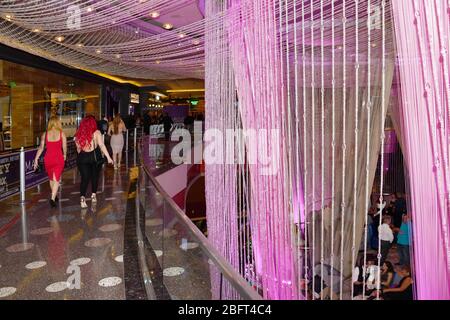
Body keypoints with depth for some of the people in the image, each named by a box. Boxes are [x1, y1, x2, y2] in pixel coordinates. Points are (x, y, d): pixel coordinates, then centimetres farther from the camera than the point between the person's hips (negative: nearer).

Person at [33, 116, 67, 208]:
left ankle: (54, 196, 36)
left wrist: (36, 159, 1)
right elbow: (64, 148, 0)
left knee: (51, 179, 21)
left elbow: (41, 147, -3)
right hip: (59, 159, -3)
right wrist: (64, 155, 19)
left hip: (48, 159, 3)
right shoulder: (62, 134, -5)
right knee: (56, 180, 0)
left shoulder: (45, 134, 0)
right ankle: (53, 198, -14)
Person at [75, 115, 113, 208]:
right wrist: (108, 157, -12)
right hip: (94, 156, -2)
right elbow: (102, 146, -14)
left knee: (84, 178, 5)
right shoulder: (96, 133, -8)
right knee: (94, 176, 17)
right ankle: (93, 195, 26)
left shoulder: (79, 134, 1)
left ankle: (82, 197, -10)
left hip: (82, 158, 2)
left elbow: (78, 148, 6)